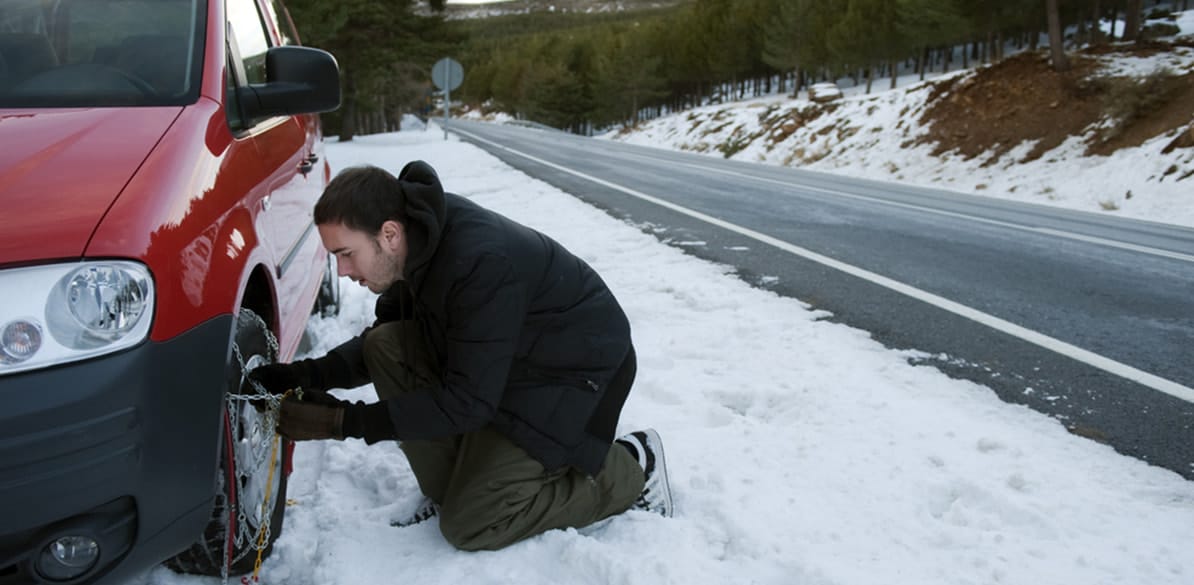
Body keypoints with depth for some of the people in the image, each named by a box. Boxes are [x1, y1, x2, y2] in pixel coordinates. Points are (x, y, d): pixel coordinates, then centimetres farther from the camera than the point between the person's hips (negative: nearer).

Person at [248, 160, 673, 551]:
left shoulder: (481, 261, -34)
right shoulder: (419, 235, -9)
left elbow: (467, 402, -28)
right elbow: (382, 335, 7)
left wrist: (346, 422, -27)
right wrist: (307, 375, -8)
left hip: (575, 374, -8)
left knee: (469, 525, -10)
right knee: (384, 348, -8)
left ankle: (629, 471, 4)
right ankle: (452, 491, 5)